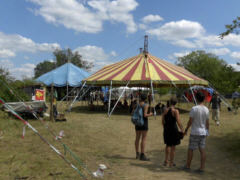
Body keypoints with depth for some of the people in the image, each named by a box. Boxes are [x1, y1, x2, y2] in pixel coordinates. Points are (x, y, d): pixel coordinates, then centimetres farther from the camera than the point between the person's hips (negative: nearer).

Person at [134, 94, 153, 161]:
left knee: (137, 138, 12)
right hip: (144, 122, -6)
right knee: (143, 139, -3)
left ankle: (137, 154, 21)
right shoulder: (146, 105, -12)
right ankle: (142, 155, -3)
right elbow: (145, 115, -19)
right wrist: (150, 114, 0)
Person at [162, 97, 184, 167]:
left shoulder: (165, 110, -1)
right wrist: (182, 130, -9)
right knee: (173, 147, 9)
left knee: (168, 145, 21)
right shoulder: (175, 111, -13)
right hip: (173, 129, -4)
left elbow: (162, 120, 3)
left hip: (166, 129, 4)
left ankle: (166, 161, 23)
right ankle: (171, 162, 16)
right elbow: (178, 122, -18)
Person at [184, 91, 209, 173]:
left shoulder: (194, 109, -15)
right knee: (202, 150, 8)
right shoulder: (206, 109, 1)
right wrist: (207, 132, 18)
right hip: (203, 132, 5)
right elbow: (207, 123, 7)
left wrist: (186, 130, 0)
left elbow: (190, 121, -12)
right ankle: (202, 167, 12)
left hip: (195, 132, -5)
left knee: (190, 149, 8)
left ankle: (188, 165, 20)